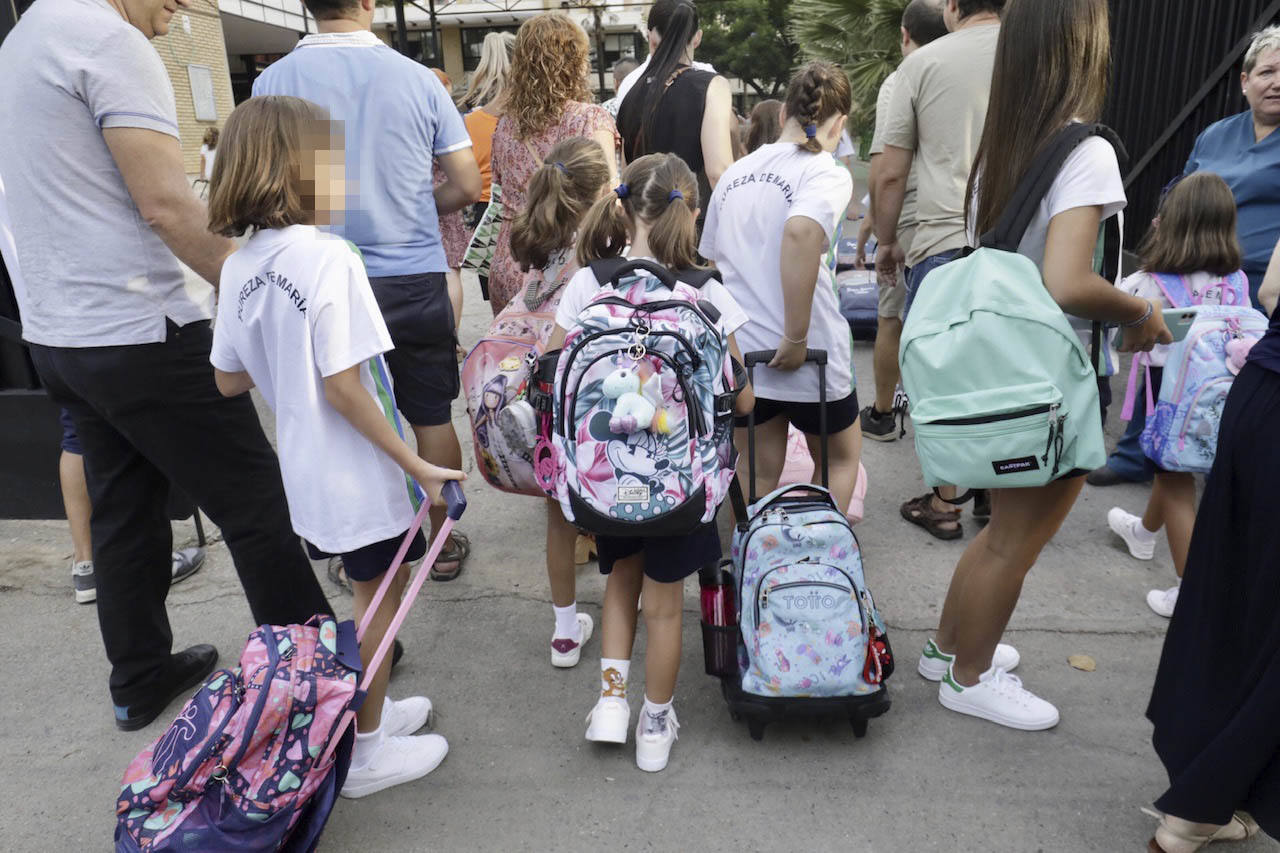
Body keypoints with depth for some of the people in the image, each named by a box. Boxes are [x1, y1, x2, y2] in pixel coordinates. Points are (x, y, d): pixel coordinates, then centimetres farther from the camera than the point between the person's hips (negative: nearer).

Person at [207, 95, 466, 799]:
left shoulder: (240, 265, 2)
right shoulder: (329, 256, -22)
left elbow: (228, 380, 6)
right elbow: (343, 386, -25)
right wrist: (416, 465, -18)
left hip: (305, 469, 8)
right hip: (360, 474, -7)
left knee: (370, 594, 24)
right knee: (380, 599, 10)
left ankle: (372, 712, 40)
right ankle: (366, 754, 26)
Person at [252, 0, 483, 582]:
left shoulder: (274, 82, -3)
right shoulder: (417, 78, -1)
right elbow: (467, 186, 1)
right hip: (415, 277, 0)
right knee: (432, 417, 11)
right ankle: (444, 544, 23)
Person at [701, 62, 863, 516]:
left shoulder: (736, 172, 9)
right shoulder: (827, 173, -10)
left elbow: (710, 259, 17)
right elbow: (801, 232, -31)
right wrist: (797, 336, -25)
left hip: (739, 350, 5)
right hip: (807, 356, -4)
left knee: (758, 475, 19)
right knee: (841, 459, 22)